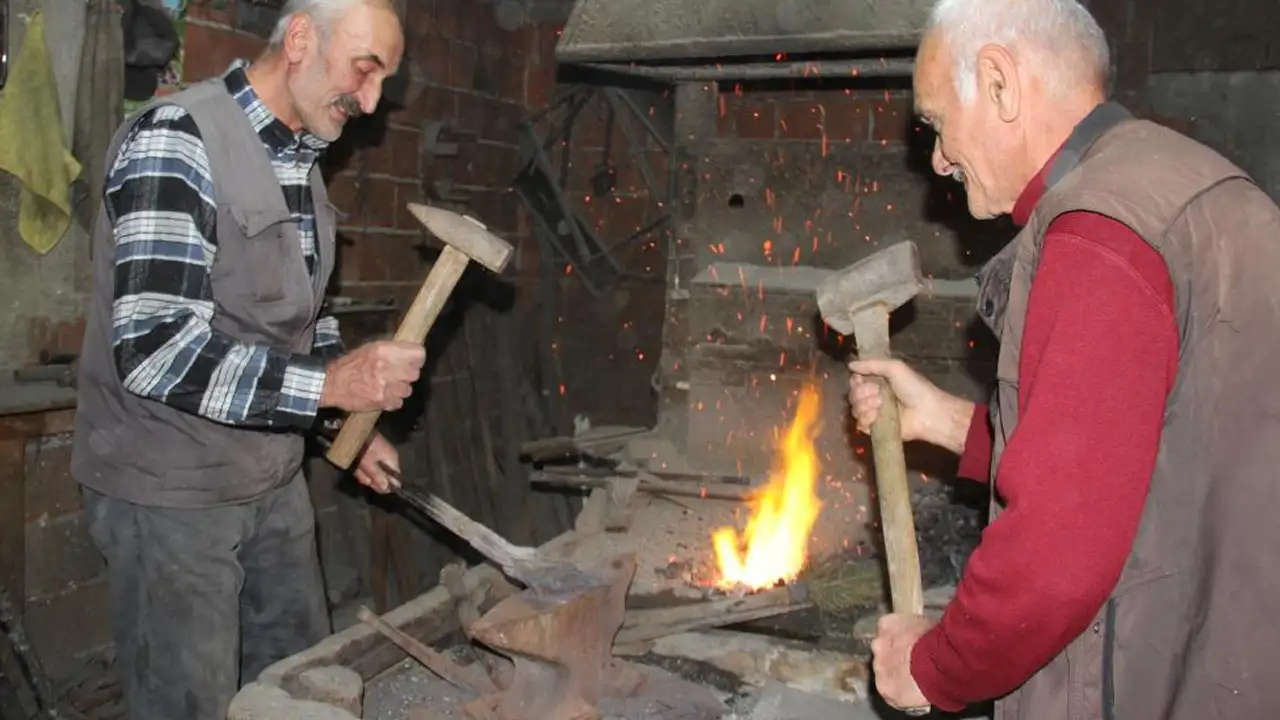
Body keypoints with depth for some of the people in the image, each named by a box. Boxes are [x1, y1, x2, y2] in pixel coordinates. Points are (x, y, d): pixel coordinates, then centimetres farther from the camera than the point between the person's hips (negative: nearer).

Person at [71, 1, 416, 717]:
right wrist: (332, 384, -27)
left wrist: (355, 423, 6)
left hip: (275, 481, 8)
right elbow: (156, 350, -27)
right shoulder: (174, 141, -19)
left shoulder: (302, 162, 7)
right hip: (171, 494, -8)